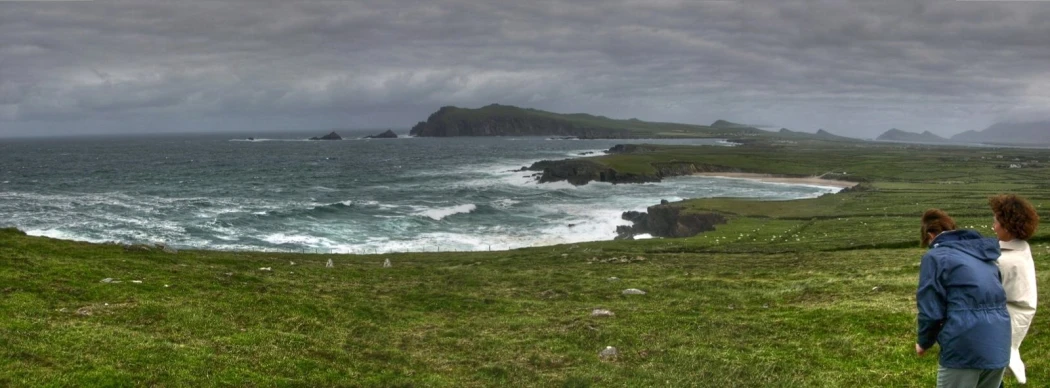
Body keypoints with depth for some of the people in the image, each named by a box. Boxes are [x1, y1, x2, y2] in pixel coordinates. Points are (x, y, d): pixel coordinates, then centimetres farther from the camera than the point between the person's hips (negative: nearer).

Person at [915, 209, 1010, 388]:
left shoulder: (935, 257, -3)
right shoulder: (984, 254, 18)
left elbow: (931, 312, -8)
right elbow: (993, 297, 20)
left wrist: (924, 342, 11)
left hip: (965, 348, -7)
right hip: (999, 346, 7)